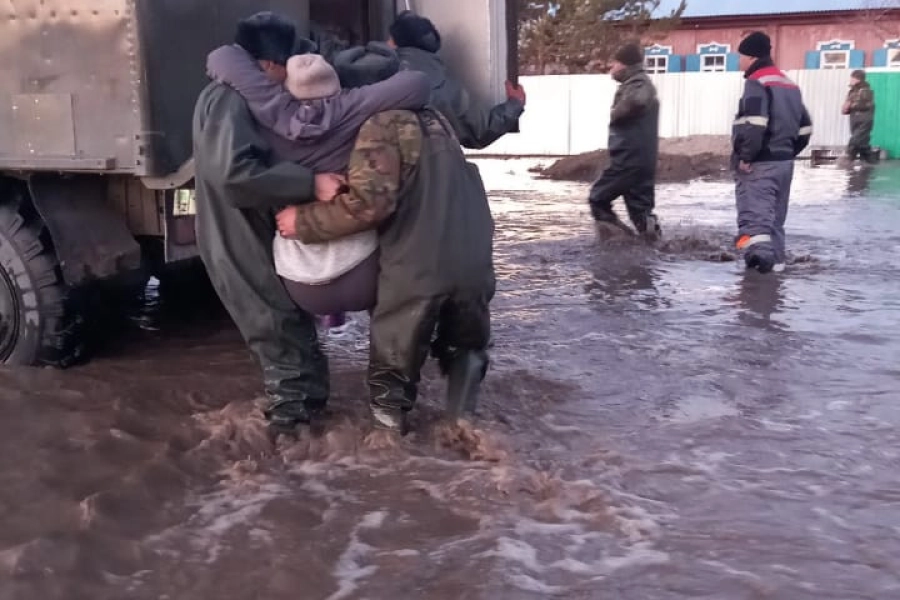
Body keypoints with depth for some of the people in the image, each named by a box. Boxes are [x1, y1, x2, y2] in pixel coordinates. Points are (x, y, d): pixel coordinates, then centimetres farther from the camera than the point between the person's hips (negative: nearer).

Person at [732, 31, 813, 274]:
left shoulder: (757, 83, -10)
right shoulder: (789, 85, 18)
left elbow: (754, 123, -24)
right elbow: (805, 126, 19)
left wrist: (745, 156, -18)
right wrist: (789, 152, 21)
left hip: (759, 164, -9)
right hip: (783, 161, 9)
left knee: (754, 213, -13)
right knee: (775, 214, 16)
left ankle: (759, 251, -30)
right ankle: (774, 259, 20)